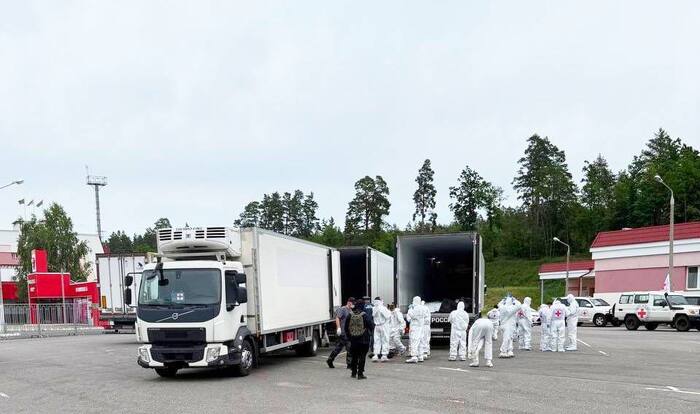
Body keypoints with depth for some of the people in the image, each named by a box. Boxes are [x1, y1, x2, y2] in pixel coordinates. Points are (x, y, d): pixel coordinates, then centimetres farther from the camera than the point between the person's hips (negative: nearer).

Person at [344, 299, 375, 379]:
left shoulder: (350, 316, 0)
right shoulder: (365, 315, -13)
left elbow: (346, 328, 7)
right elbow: (371, 326, -10)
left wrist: (349, 337, 18)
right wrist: (370, 333, 11)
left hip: (353, 339, 4)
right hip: (364, 339, -4)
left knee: (354, 356, 16)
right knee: (362, 357, 1)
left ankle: (353, 373, 23)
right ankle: (360, 374, -2)